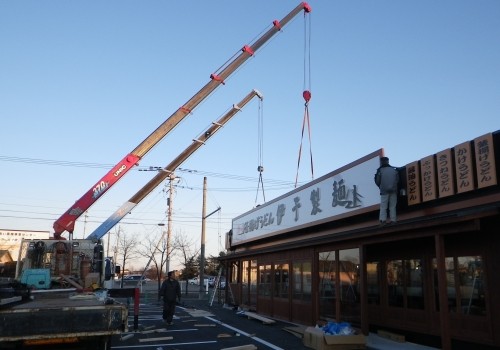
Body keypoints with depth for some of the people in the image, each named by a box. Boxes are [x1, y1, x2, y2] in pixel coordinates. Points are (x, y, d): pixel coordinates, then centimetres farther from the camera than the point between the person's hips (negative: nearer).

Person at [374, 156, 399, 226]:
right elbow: (398, 180, 6)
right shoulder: (394, 170, 7)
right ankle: (393, 220, 1)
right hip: (393, 190, 3)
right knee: (392, 206, 7)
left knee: (383, 206, -1)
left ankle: (383, 220, -11)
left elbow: (377, 181, -4)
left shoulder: (380, 170, -4)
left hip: (384, 191, -3)